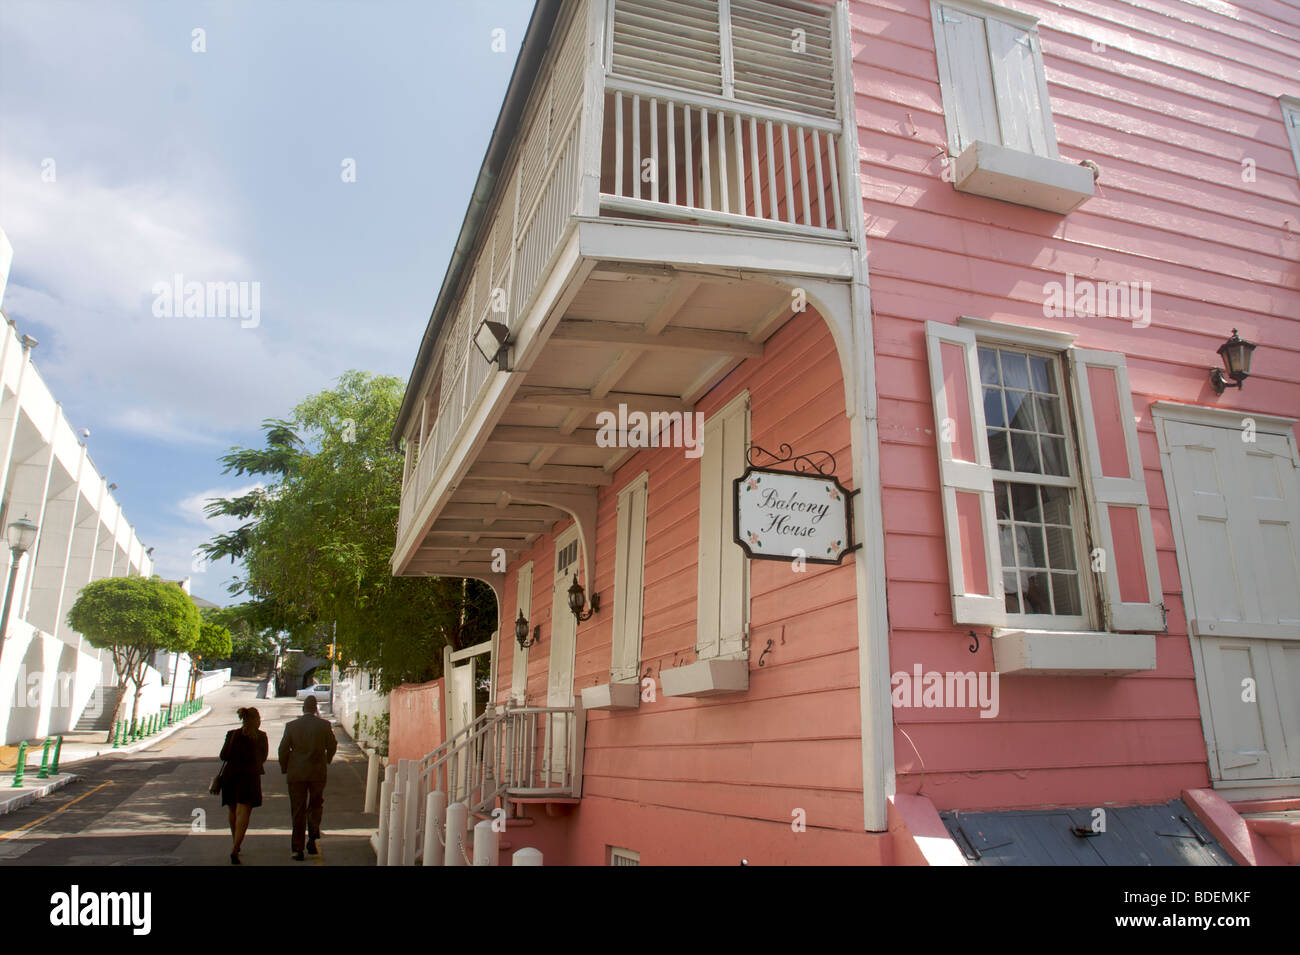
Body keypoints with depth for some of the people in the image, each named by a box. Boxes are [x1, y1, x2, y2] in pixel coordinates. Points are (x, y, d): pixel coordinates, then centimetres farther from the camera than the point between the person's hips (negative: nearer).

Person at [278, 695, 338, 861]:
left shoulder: (291, 726, -4)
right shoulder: (325, 725, -5)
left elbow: (283, 749, -2)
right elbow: (332, 746, 4)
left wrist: (284, 769, 12)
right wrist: (326, 760, 24)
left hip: (296, 773, 0)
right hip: (318, 772, 0)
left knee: (298, 811, 7)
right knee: (315, 806, 17)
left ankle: (298, 849, 7)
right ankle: (312, 838, 2)